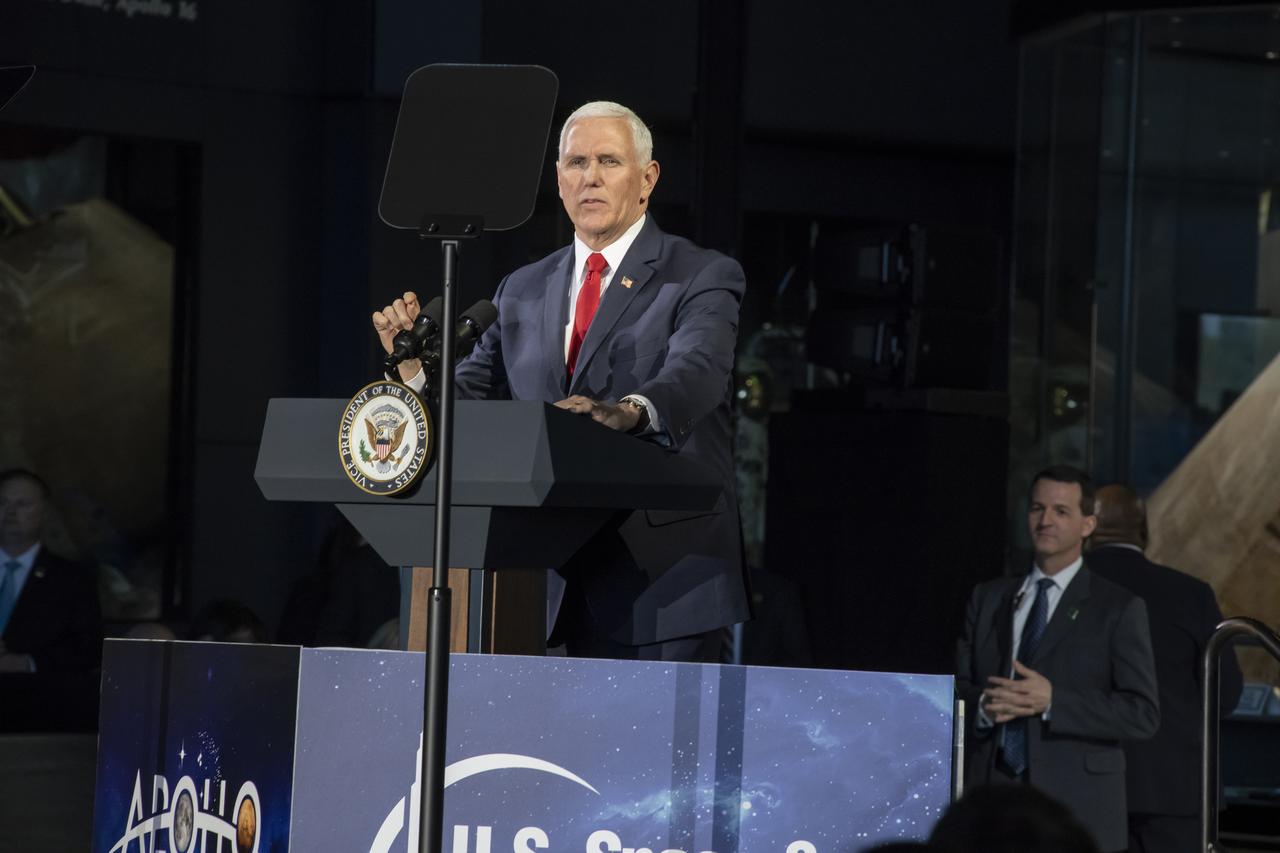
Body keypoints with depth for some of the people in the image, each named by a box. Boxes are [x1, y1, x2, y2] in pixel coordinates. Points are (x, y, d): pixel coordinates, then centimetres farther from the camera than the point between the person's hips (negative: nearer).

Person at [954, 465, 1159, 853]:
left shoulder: (1119, 608, 2)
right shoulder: (987, 599, 16)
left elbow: (1142, 714, -5)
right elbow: (956, 690, 15)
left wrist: (1052, 701, -16)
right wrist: (984, 705, -9)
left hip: (1076, 809, -3)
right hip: (991, 805, 3)